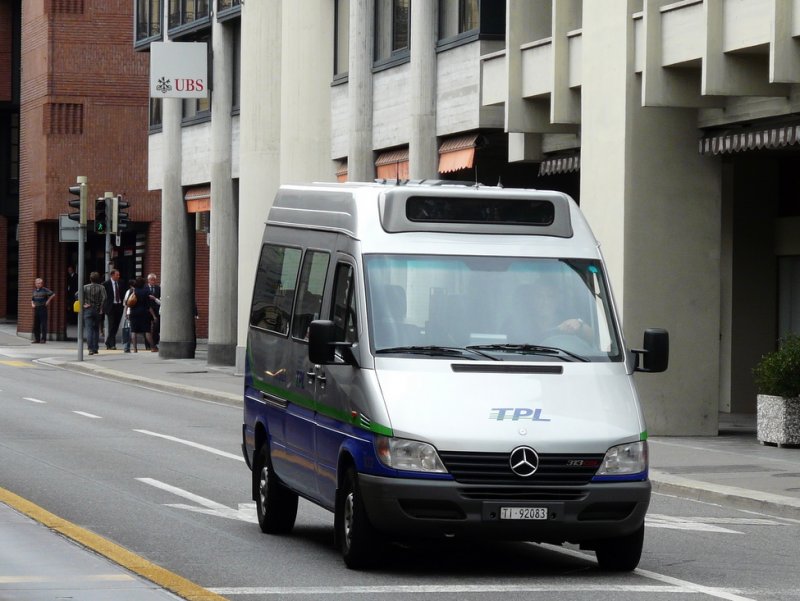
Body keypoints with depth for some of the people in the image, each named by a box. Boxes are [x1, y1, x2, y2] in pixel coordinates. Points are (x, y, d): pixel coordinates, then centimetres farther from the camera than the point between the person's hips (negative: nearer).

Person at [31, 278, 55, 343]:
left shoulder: (45, 290, -4)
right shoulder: (35, 291, 15)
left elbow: (53, 294, -10)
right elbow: (32, 299, 26)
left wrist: (48, 300, -9)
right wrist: (32, 304, 7)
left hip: (43, 308, -6)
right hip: (36, 309, 6)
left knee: (43, 324, -7)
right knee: (36, 325, 6)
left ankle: (43, 339, -5)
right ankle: (37, 339, 11)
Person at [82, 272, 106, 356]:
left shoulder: (85, 287, 0)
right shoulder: (101, 287, -2)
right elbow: (104, 298, -15)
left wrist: (84, 304, -6)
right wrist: (101, 308, -8)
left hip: (88, 310, -1)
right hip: (97, 310, 1)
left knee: (89, 330, -5)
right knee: (96, 330, 15)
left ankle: (91, 349, -17)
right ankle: (95, 348, 16)